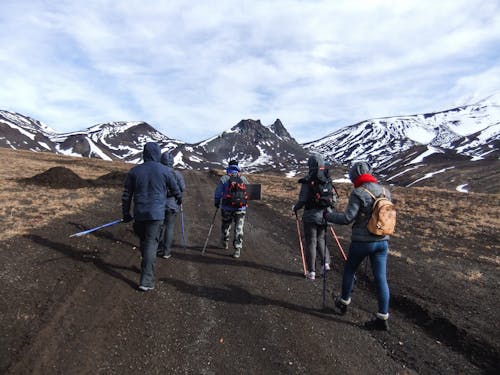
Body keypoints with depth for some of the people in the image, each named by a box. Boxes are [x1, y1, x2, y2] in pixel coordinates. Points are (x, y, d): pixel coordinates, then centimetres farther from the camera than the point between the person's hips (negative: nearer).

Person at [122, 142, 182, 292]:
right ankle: (146, 281, -3)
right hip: (156, 213, -3)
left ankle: (146, 267, 41)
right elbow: (175, 189, 11)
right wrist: (179, 199, 33)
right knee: (151, 244, -2)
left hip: (139, 214, 3)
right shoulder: (164, 171, -4)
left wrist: (126, 214, 18)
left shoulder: (134, 171, 3)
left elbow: (126, 195, 7)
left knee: (144, 241, 21)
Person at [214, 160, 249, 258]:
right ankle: (237, 249, 0)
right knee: (239, 229, 5)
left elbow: (218, 193, -4)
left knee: (225, 226, 20)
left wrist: (217, 203, 12)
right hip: (241, 208, 0)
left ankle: (225, 244, 38)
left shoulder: (224, 178, -5)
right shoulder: (243, 178, 1)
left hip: (227, 208, 0)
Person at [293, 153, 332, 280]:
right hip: (324, 215, 5)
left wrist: (295, 208, 4)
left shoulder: (308, 180, -14)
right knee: (321, 239, 23)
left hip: (310, 215, -4)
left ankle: (311, 271, 11)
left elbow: (302, 199, -15)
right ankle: (326, 262, 8)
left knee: (311, 242, 5)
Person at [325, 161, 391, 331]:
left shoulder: (358, 193, -15)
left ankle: (344, 302, 34)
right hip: (382, 241, 5)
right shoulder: (385, 191, 5)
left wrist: (328, 215, -5)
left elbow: (347, 218, -17)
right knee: (381, 278, 8)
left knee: (349, 270, 18)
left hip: (362, 241, -5)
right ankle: (383, 317, 13)